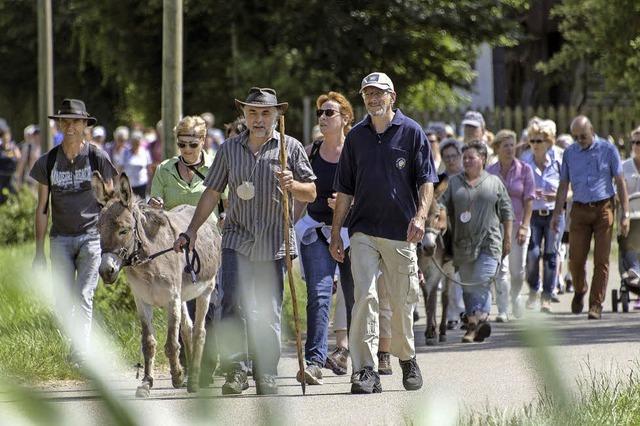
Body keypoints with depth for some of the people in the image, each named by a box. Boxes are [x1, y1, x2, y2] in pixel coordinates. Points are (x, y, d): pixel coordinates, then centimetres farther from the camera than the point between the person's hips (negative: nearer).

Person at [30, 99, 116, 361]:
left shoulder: (97, 158, 0)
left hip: (91, 236, -3)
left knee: (83, 296, -14)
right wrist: (39, 251, 8)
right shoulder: (48, 162, 6)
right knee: (62, 304, 1)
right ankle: (77, 339, 22)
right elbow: (42, 208, 10)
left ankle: (82, 351, -17)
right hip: (60, 239, 3)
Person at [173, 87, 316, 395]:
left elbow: (311, 193, 8)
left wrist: (292, 185, -13)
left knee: (267, 312, 1)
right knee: (232, 302, -14)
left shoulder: (290, 148, 7)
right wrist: (191, 230, 11)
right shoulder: (229, 149, 12)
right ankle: (235, 370, -11)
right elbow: (212, 193, 16)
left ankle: (266, 376, 9)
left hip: (275, 243, -1)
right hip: (237, 239, 1)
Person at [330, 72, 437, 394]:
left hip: (401, 232, -1)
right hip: (364, 231, 1)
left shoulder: (411, 132, 2)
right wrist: (336, 233, 9)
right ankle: (366, 370, -16)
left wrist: (420, 215, -18)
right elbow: (345, 189, 14)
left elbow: (426, 180, -1)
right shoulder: (356, 136, 10)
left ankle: (406, 358, 30)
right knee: (365, 297, -12)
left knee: (403, 301, 7)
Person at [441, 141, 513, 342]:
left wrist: (507, 238, 7)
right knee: (468, 286, 4)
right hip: (463, 243, 3)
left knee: (481, 283, -14)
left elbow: (506, 212, 11)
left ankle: (476, 322, -18)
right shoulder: (453, 182, 11)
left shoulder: (495, 182, 8)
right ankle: (480, 323, 11)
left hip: (489, 243, -3)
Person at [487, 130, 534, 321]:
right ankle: (502, 310, -9)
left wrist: (524, 226, -12)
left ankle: (515, 297, 34)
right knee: (501, 268, -10)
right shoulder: (490, 171, 3)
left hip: (518, 224, 0)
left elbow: (528, 200, -3)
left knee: (518, 270, 3)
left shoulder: (524, 170, 0)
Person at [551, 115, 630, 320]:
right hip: (579, 210, 2)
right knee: (576, 259, -3)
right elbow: (563, 185, 14)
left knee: (601, 260, -4)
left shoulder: (607, 149, 1)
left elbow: (620, 182, 2)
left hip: (603, 209, -2)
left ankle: (596, 304, 1)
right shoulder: (569, 153, 10)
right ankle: (579, 291, 25)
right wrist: (557, 213, 6)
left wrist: (625, 214, -4)